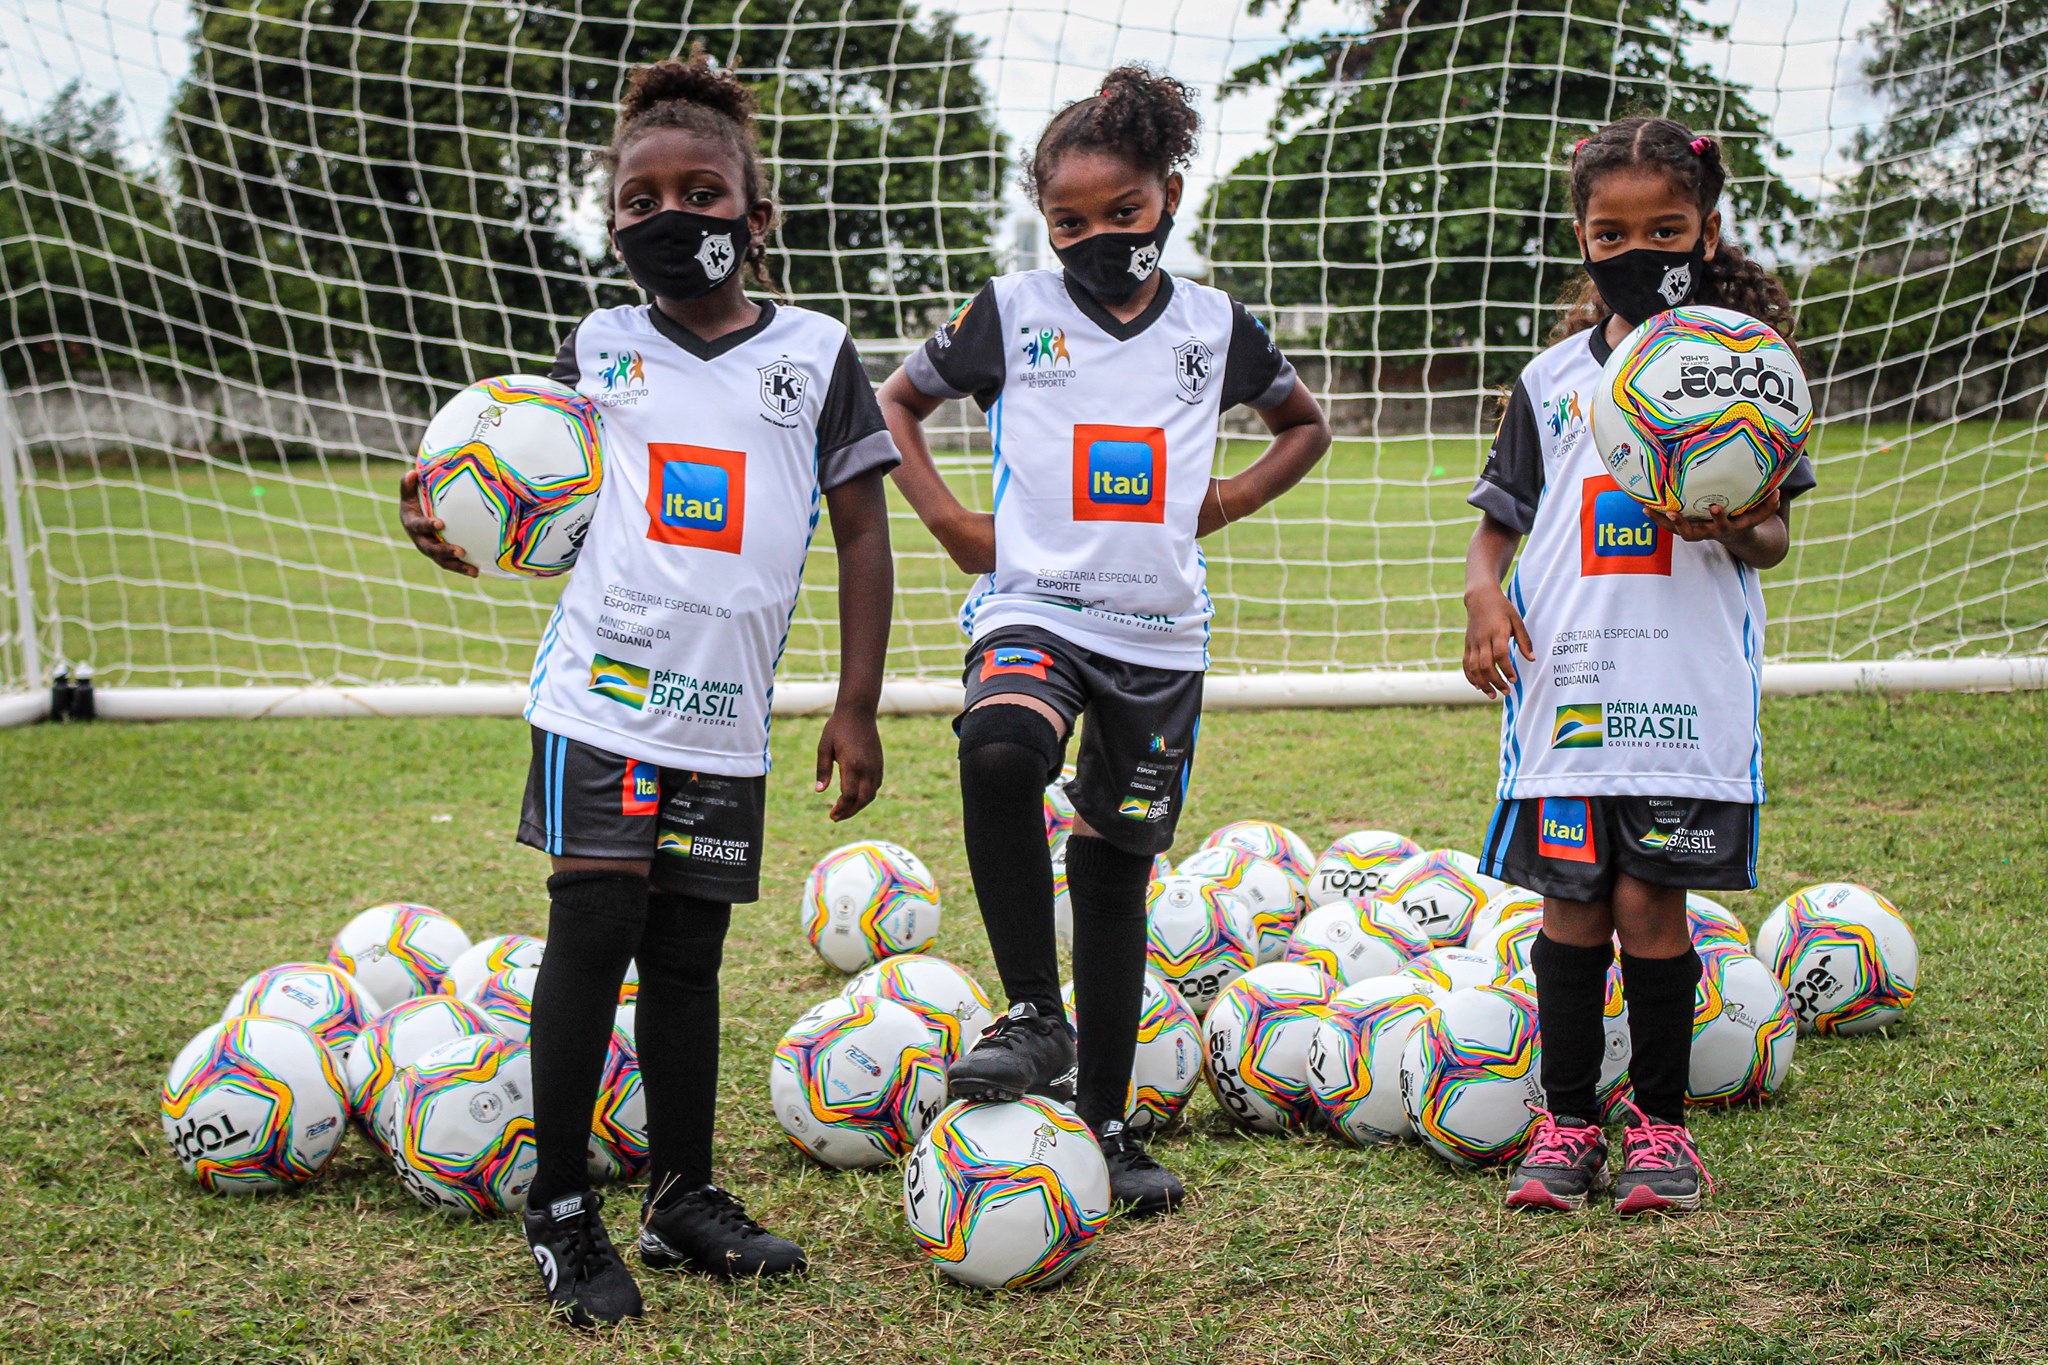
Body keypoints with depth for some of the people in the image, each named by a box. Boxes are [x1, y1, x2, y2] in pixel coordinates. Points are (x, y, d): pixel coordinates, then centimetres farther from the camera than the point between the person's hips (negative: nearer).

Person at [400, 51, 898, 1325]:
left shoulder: (816, 352, 4)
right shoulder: (599, 347, 7)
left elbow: (864, 530, 5)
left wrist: (857, 707, 2)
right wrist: (460, 531, -10)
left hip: (728, 712, 1)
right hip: (605, 683, -1)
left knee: (688, 950, 8)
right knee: (594, 924, -8)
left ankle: (685, 1199, 20)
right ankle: (562, 1209, 4)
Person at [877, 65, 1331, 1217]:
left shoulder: (1215, 325, 7)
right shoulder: (1012, 313, 2)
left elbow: (1305, 425, 23)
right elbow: (897, 403, 14)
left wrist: (1226, 503, 7)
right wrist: (951, 522, 1)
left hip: (1160, 632, 2)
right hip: (1035, 606, -2)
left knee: (1118, 864, 6)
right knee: (1000, 750, -35)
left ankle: (1106, 1123, 17)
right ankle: (1036, 1016, -21)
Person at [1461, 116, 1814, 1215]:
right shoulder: (1552, 378, 12)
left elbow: (1774, 532, 5)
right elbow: (1500, 519, 14)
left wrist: (1735, 531, -18)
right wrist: (1483, 596, -5)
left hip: (1691, 680, -2)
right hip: (1564, 677, 2)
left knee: (1650, 900, -3)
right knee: (1572, 903, 4)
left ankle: (1659, 1123, 13)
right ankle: (1567, 1122, 16)